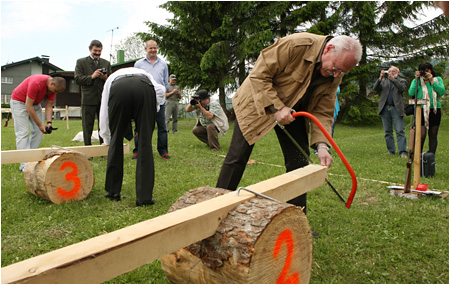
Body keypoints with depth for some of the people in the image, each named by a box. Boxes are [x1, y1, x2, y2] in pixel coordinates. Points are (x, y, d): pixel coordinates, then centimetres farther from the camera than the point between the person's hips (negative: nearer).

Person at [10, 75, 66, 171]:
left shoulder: (54, 88, -13)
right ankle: (24, 165, -15)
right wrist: (40, 125, -29)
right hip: (19, 101, -7)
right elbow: (28, 106, -31)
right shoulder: (36, 83, -36)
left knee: (39, 131, 0)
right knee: (23, 132, -14)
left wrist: (49, 123, -23)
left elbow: (49, 106, -8)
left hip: (35, 103, 7)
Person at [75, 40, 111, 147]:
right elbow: (77, 79, -3)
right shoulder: (81, 62, 7)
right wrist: (92, 76, -16)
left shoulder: (106, 63, 16)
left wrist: (105, 78, -9)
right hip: (88, 100, -2)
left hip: (104, 99, 2)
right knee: (87, 127, 3)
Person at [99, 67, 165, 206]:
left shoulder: (111, 78, 43)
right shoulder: (144, 74, 43)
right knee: (145, 143, 5)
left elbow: (104, 113, 42)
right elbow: (161, 90, 18)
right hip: (145, 89, 0)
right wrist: (153, 109, 30)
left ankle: (113, 191, 22)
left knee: (116, 141, 15)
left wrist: (106, 140, 54)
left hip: (118, 90, 0)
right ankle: (144, 196, 4)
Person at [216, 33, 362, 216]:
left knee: (299, 162, -1)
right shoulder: (296, 45, -28)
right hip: (259, 102, -5)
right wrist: (277, 107, -30)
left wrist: (321, 145, -21)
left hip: (293, 110, 5)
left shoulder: (334, 76, -9)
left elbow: (323, 112, -7)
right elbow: (259, 75, -24)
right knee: (237, 157, -6)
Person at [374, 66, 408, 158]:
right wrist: (380, 78, -9)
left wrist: (393, 79, -16)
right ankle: (391, 150, 14)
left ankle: (403, 152, -8)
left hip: (396, 109, -3)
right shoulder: (384, 81, 19)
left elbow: (402, 88, -9)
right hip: (385, 108, 3)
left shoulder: (402, 81, 12)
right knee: (388, 131, 6)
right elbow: (375, 88, 3)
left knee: (400, 131, -8)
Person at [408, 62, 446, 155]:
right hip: (421, 110, -2)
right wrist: (416, 79, -6)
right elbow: (411, 93, -7)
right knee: (421, 135, -11)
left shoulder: (438, 79, 13)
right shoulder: (416, 81, 11)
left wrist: (432, 81, -7)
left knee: (433, 135, 5)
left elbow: (442, 92, -4)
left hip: (435, 110, 2)